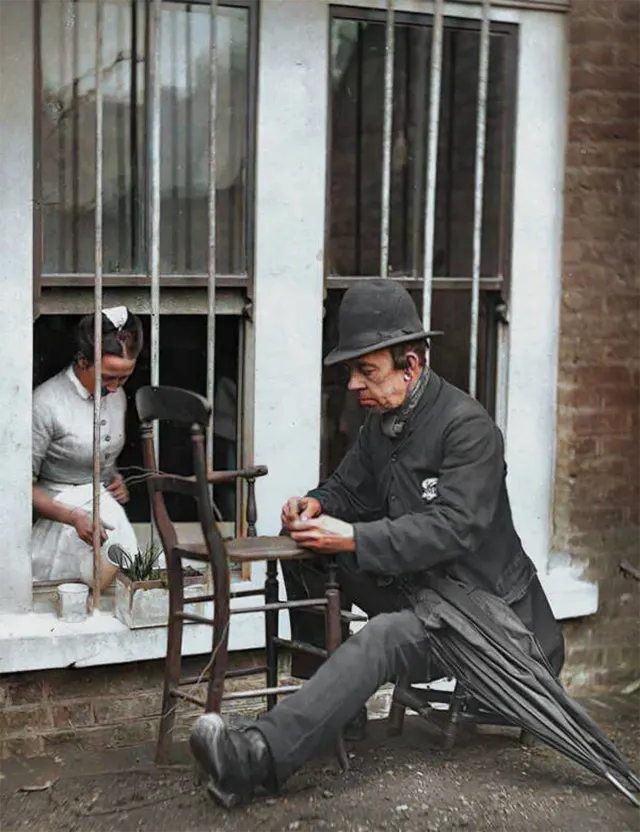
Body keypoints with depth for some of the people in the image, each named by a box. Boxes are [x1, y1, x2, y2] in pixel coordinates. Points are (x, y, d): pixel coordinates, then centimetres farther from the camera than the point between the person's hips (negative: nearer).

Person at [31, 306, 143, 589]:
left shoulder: (117, 396, 7)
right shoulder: (47, 404, -16)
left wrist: (117, 481, 5)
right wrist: (73, 517, -24)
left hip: (107, 510, 6)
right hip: (62, 513, -6)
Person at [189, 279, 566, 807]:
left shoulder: (468, 425, -18)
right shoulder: (381, 423, 8)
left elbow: (452, 528, -27)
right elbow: (349, 489, 17)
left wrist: (351, 537, -29)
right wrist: (317, 506, -8)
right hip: (414, 587, 9)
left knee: (385, 637, -35)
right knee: (307, 553, 0)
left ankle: (260, 756, -49)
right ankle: (321, 697, 5)